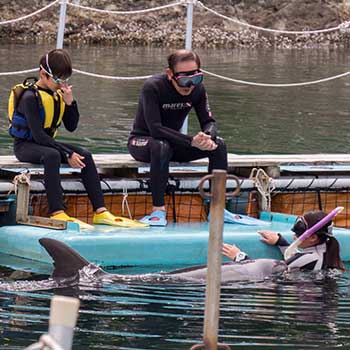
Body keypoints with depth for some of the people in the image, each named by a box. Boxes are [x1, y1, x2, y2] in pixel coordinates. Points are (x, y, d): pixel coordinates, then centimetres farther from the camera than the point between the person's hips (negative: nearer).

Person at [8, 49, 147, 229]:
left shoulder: (58, 94, 5)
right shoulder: (31, 97, -19)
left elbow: (71, 127, 6)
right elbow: (38, 135, -25)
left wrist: (70, 102, -12)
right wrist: (68, 155, -27)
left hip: (47, 143, 7)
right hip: (25, 145, -7)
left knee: (85, 155, -12)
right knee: (52, 155, -38)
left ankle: (100, 211, -16)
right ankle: (57, 213, -46)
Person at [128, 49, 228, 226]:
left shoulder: (197, 89, -9)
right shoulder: (153, 87, -27)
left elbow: (209, 122, -7)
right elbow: (155, 128, -34)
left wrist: (208, 138, -33)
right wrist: (191, 141, -41)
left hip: (173, 141, 6)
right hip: (141, 141, -6)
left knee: (218, 145, -14)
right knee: (161, 147, -41)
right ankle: (158, 210, -35)